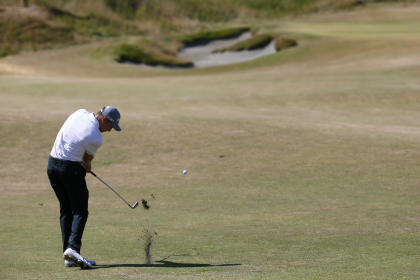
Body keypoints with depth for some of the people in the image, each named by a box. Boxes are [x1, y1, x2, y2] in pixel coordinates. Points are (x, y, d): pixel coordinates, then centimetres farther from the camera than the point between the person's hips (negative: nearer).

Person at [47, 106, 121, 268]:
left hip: (52, 165, 8)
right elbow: (88, 159, 3)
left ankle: (69, 257, 7)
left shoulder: (80, 113, 3)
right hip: (71, 168, -8)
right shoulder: (96, 139, -16)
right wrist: (87, 167, 28)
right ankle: (73, 248, -20)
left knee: (65, 210, 11)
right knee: (80, 211, 0)